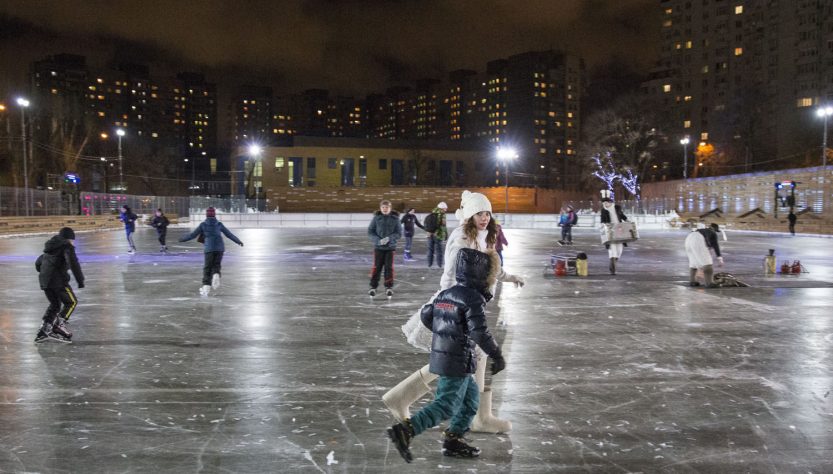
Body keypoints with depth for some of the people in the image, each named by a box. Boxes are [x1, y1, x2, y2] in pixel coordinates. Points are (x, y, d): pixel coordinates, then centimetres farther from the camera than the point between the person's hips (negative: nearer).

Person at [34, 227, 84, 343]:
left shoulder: (50, 248, 23)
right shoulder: (67, 246, -2)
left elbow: (38, 263, 30)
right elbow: (73, 263, -18)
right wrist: (80, 280, -17)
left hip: (44, 280, 8)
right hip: (58, 280, -8)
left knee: (55, 304, 21)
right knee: (71, 302, 6)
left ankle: (43, 330, 17)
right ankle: (59, 326, -5)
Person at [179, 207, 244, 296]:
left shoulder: (203, 224, 4)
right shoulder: (219, 224, 9)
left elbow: (193, 234, 4)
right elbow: (229, 234, 15)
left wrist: (182, 239, 17)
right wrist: (238, 241, 25)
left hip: (209, 248, -2)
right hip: (220, 248, 2)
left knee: (207, 267, 6)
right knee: (216, 265, 14)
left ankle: (206, 286, -3)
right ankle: (216, 275, -17)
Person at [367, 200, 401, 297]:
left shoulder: (395, 218, -3)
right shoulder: (376, 218, -4)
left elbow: (399, 233, -1)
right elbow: (370, 231, -2)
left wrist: (389, 238, -18)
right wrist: (378, 240, -16)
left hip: (390, 247, 0)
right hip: (378, 247, 0)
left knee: (389, 267, 4)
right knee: (376, 267, 2)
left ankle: (389, 287, 15)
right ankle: (373, 287, 12)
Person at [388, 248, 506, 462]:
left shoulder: (446, 294, 8)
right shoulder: (474, 298, -17)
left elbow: (425, 315, 17)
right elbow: (480, 332, -24)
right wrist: (497, 356, -14)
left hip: (440, 355, 8)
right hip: (459, 361, -8)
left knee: (471, 397, 21)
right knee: (446, 406, -4)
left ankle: (453, 440, 23)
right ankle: (405, 430, -15)